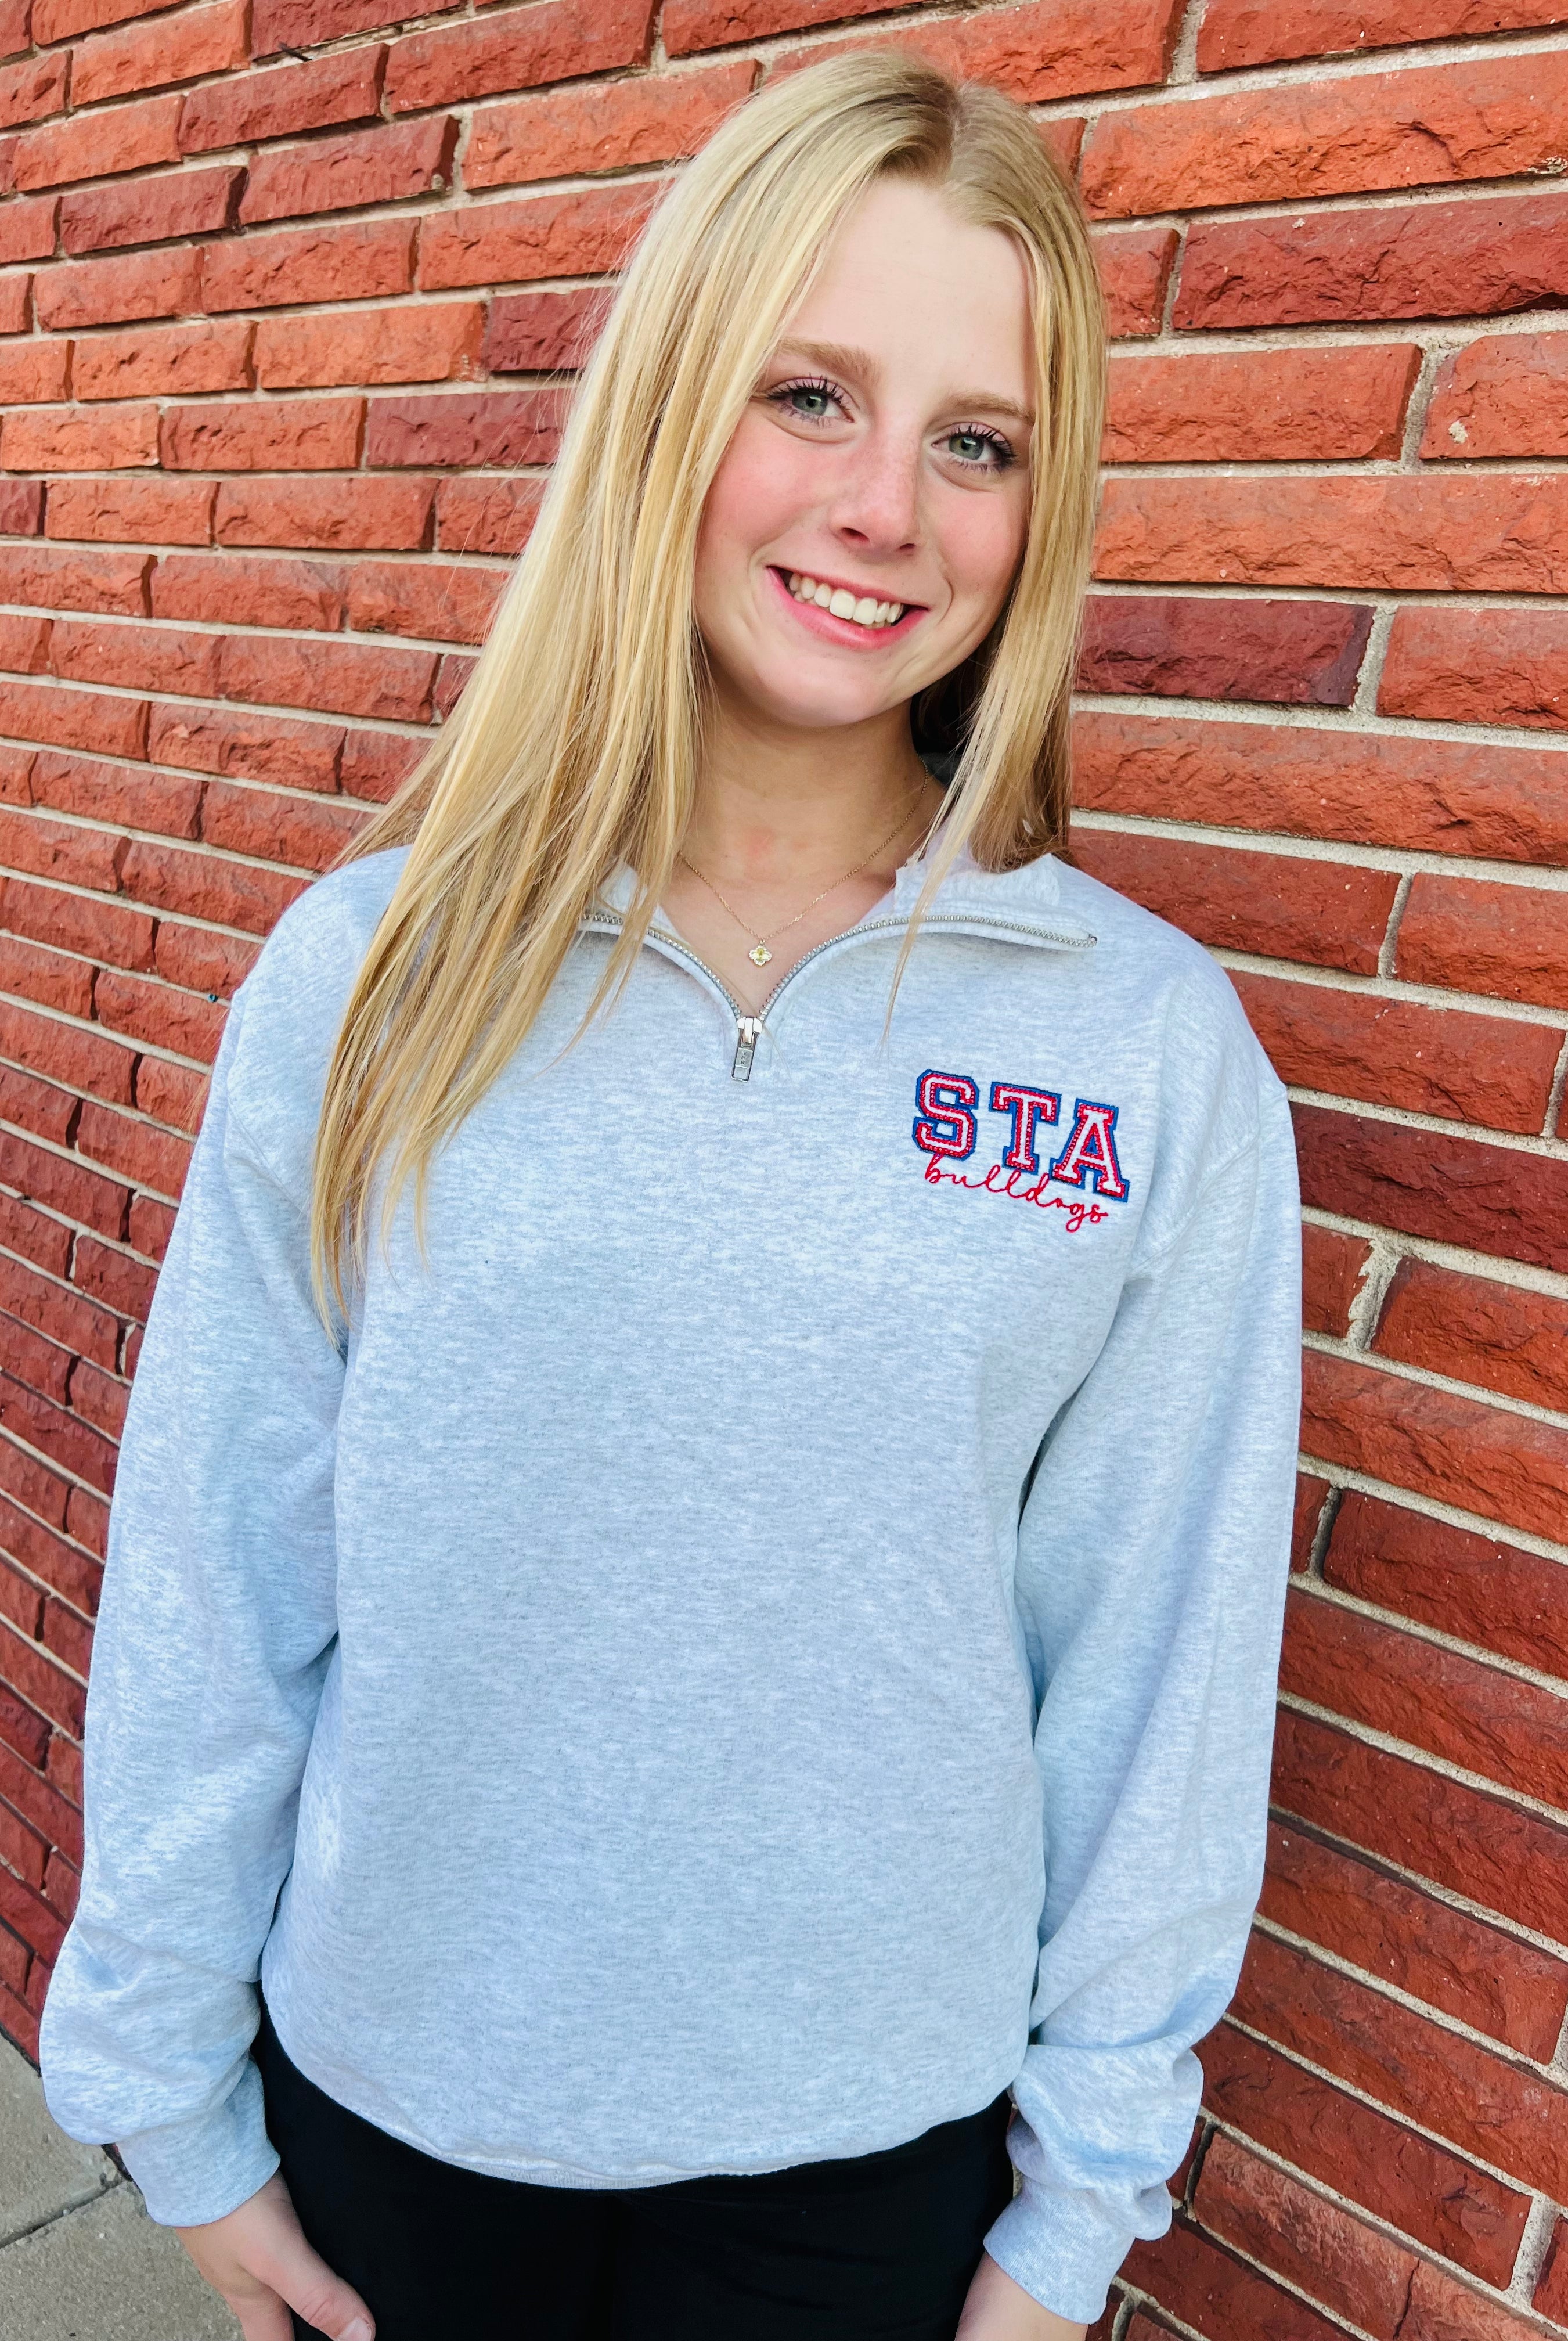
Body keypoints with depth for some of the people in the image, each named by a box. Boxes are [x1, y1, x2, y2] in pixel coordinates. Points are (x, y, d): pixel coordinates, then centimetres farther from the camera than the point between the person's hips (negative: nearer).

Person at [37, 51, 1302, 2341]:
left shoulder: (1159, 1048, -13)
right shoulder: (376, 969, -11)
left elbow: (1160, 1666, -6)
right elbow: (211, 1586, -5)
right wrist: (176, 2101, 2)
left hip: (870, 2139, 0)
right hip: (387, 2082, 1)